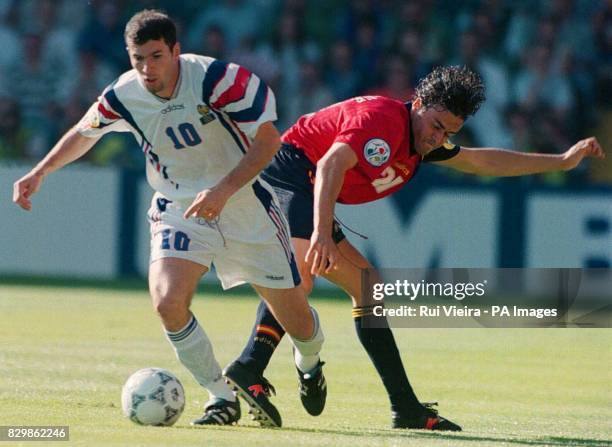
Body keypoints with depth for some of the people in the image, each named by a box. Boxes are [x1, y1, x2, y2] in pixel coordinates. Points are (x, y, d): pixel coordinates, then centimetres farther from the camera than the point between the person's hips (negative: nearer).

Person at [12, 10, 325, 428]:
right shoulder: (123, 96, -11)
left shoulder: (215, 78, -24)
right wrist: (40, 173, 8)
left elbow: (268, 139, -21)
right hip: (179, 209, 2)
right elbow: (84, 133, 12)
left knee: (298, 323, 2)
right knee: (168, 301, -25)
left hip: (244, 202, -2)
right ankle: (222, 398, -5)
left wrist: (223, 190, -30)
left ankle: (309, 362, 41)